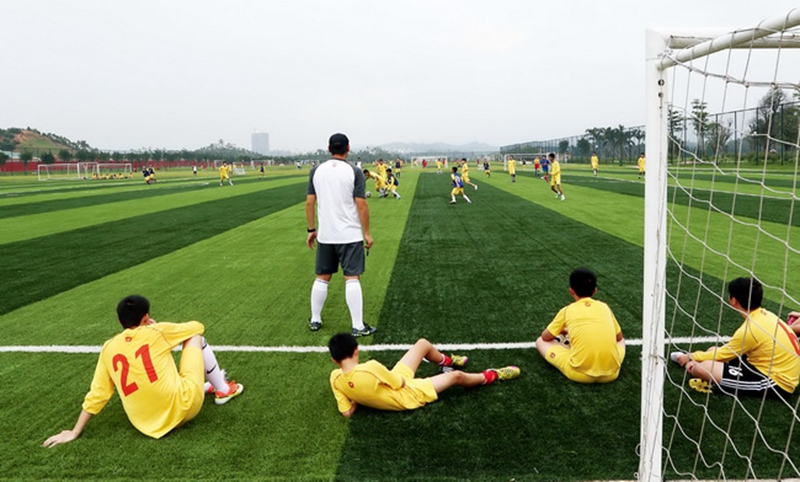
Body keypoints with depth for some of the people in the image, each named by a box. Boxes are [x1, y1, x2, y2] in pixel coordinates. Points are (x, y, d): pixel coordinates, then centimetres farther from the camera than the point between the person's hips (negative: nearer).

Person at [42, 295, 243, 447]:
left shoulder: (109, 348, 5)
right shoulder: (156, 332, -4)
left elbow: (97, 394, 7)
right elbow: (197, 326, 13)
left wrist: (75, 432, 19)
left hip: (149, 426, 4)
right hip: (183, 406, -4)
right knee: (196, 337, 15)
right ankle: (223, 390, 27)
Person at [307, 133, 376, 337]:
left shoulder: (316, 171, 2)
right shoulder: (354, 172, -8)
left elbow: (309, 202, 3)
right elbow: (361, 205, -10)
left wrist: (311, 230, 13)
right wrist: (367, 233, -2)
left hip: (325, 236, 4)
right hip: (350, 236, -3)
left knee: (322, 278, 15)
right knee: (352, 279, -1)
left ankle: (315, 320, 26)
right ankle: (358, 327, 2)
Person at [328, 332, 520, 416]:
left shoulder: (335, 378, -21)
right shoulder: (371, 368, -41)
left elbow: (347, 412, -12)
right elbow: (400, 383, -23)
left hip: (391, 382, 7)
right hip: (407, 395, -6)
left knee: (423, 344, 15)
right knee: (456, 376, 9)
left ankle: (446, 361, 48)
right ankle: (491, 376, 38)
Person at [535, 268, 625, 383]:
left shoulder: (567, 310, 5)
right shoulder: (604, 307, 11)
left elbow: (545, 337, 16)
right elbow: (619, 337, 24)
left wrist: (561, 330, 36)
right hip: (611, 373, 2)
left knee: (540, 342, 16)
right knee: (621, 341, 35)